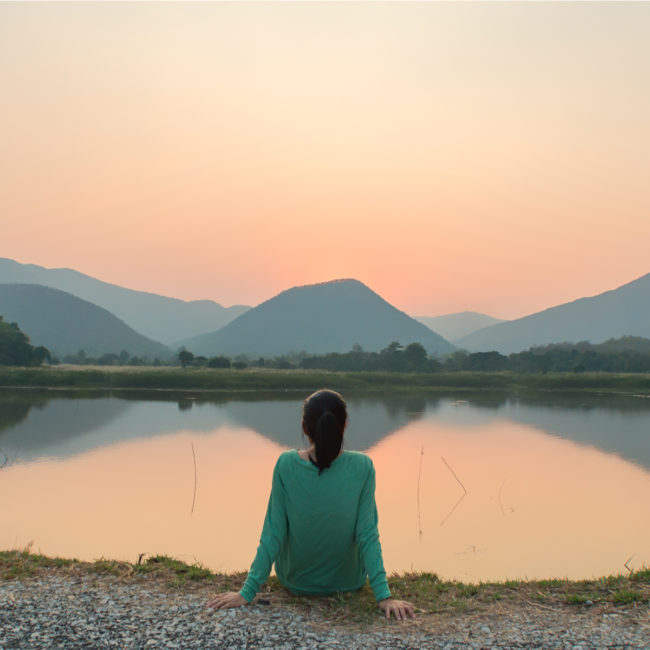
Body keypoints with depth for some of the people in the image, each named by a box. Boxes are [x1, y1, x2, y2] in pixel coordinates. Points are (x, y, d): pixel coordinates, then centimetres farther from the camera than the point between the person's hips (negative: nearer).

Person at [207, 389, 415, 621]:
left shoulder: (286, 465, -21)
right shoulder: (362, 467, -21)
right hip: (349, 582, 0)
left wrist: (247, 592, -11)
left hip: (295, 582, 1)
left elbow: (273, 534, -18)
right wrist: (384, 595, -16)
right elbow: (367, 535, -21)